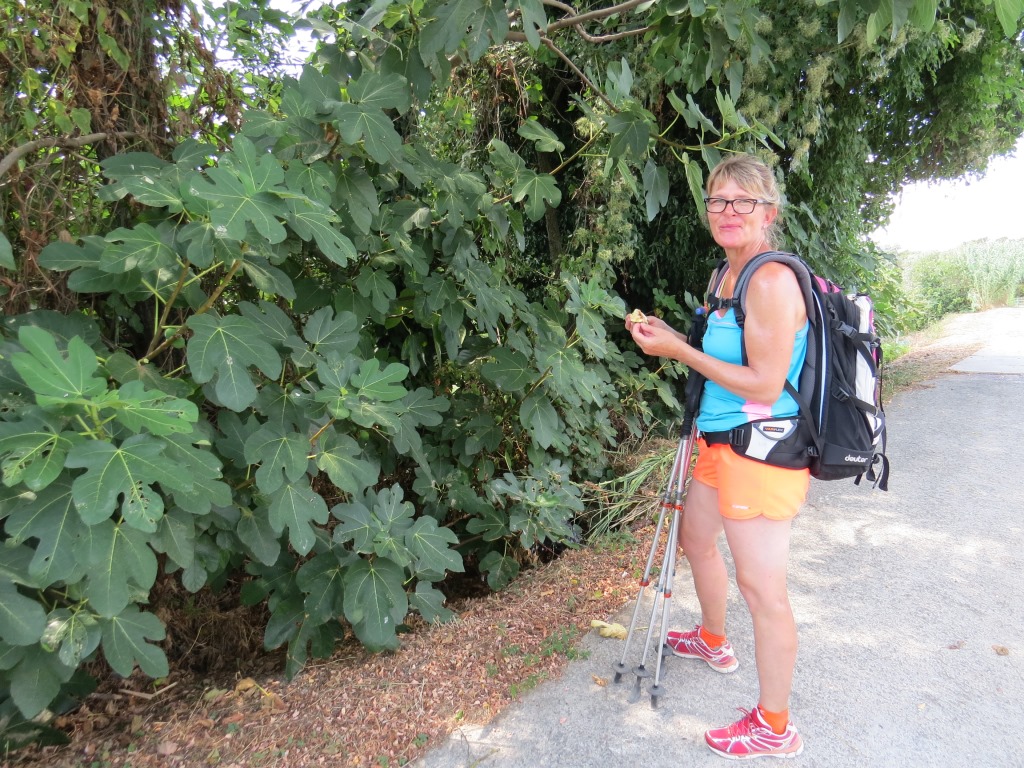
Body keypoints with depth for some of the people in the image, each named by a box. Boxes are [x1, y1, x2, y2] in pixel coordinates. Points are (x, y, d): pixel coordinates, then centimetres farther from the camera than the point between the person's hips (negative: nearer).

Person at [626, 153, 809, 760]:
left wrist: (678, 350, -20)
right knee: (697, 538, 26)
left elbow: (764, 386, -23)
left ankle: (774, 728, 18)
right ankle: (713, 642, 52)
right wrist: (670, 336, 8)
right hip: (722, 439, 11)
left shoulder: (772, 280, -21)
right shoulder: (727, 274, 11)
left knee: (761, 587, -2)